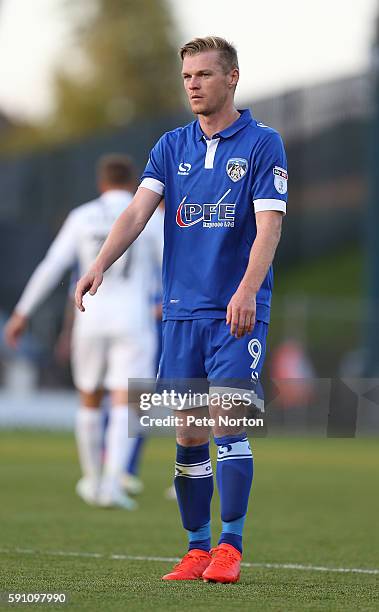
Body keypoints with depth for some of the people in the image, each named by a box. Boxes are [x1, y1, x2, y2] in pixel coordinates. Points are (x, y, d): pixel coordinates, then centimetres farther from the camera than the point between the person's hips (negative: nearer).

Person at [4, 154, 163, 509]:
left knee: (90, 400, 20)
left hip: (91, 320, 2)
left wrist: (21, 314, 2)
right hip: (133, 321, -2)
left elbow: (51, 268, -1)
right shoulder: (151, 219, 1)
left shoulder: (82, 217, 4)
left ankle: (92, 480, 30)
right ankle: (111, 485, -22)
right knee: (124, 407, -4)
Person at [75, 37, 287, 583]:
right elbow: (138, 210, -1)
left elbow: (269, 225, -11)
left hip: (239, 312, -4)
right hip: (182, 310, 4)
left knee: (228, 426, -12)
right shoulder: (170, 147, 10)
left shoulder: (263, 144, -2)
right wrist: (100, 264, -19)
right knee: (188, 434, 5)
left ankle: (230, 548, -6)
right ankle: (197, 549, 12)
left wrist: (247, 291, -27)